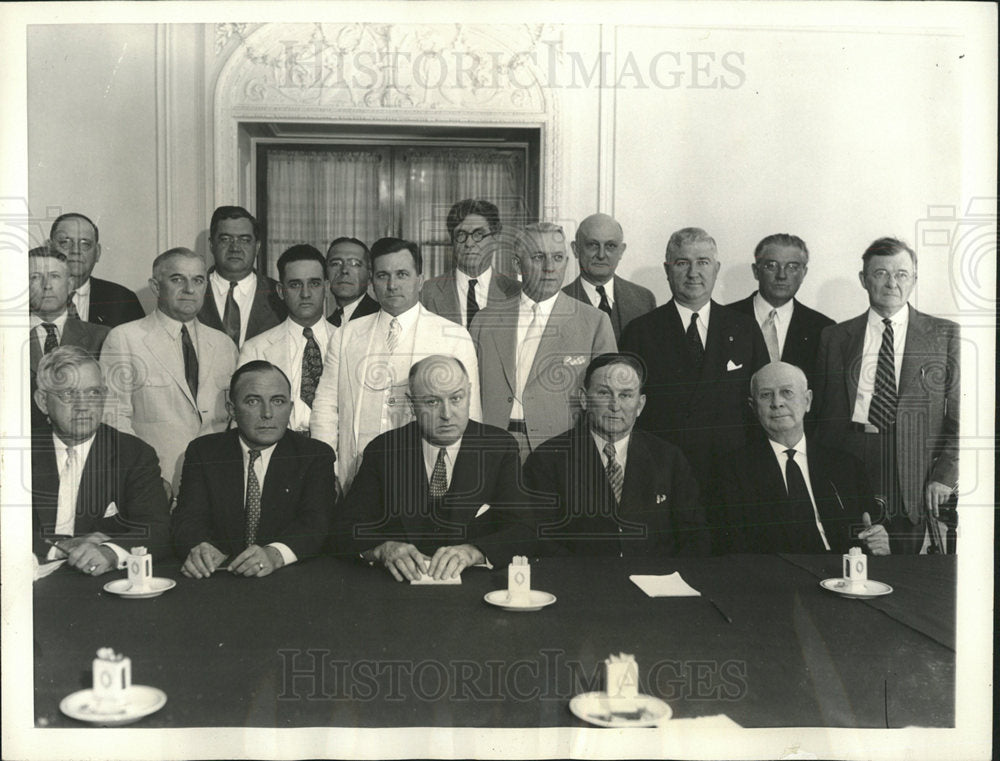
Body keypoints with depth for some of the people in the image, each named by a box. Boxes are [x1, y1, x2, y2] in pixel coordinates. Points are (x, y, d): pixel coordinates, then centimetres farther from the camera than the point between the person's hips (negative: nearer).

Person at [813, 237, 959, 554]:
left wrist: (944, 476, -5)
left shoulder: (945, 335, 7)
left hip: (921, 489, -1)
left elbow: (964, 416, 5)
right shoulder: (835, 338, 10)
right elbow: (825, 417, 11)